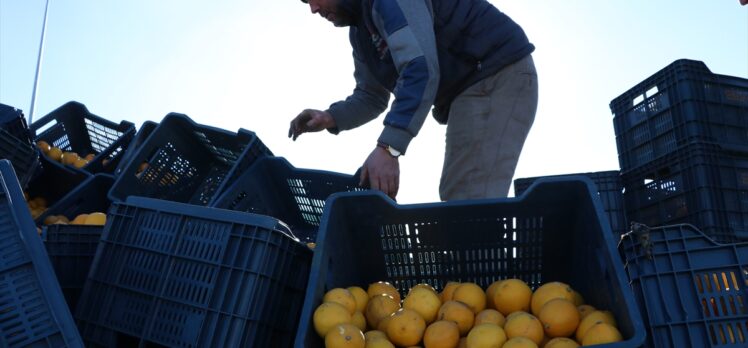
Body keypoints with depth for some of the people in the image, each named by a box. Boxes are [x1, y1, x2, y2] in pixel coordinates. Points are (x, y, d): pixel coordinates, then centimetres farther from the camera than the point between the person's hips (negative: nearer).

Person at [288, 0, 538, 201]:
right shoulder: (360, 30, 14)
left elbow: (421, 68, -31)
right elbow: (371, 96, 17)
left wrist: (388, 147, -38)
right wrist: (331, 118, -4)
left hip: (499, 76, -11)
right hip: (472, 87, 11)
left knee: (470, 203, -18)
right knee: (458, 197, 14)